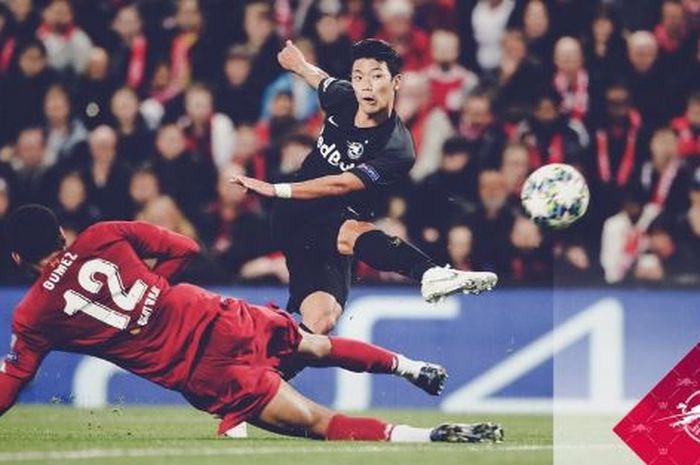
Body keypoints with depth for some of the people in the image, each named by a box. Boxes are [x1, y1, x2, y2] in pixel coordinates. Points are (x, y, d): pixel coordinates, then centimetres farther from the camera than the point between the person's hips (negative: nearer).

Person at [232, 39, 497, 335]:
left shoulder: (396, 150, -16)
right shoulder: (342, 99, 1)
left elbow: (340, 185, -23)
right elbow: (319, 78, 27)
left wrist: (275, 189, -25)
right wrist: (298, 64, 48)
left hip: (331, 231, -2)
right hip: (293, 219, 2)